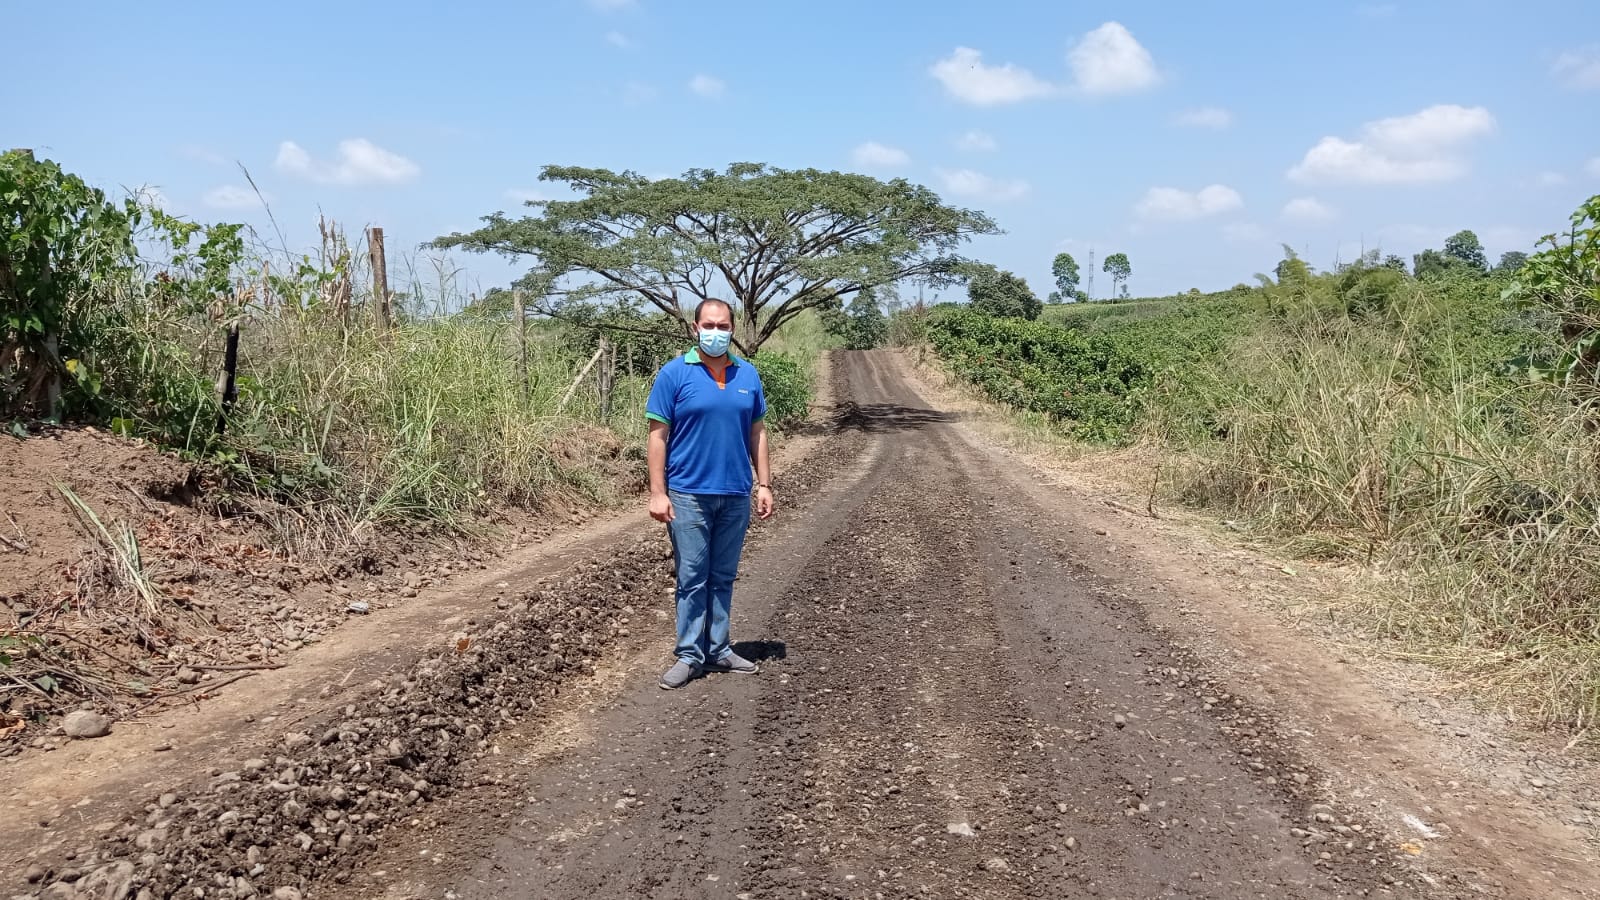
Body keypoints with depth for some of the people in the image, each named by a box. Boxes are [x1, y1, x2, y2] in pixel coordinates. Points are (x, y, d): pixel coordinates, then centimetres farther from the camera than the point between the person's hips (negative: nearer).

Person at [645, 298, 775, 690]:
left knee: (723, 578, 12)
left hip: (736, 495, 4)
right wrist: (657, 493, -11)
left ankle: (718, 649, 23)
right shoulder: (674, 374, -5)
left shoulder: (748, 375, 7)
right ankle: (689, 655, 11)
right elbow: (658, 435, -6)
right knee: (692, 579, 2)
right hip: (689, 495, -4)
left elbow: (757, 433, 11)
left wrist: (764, 485, 6)